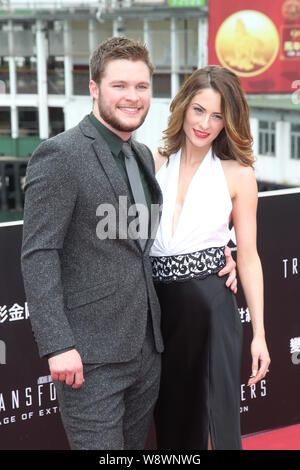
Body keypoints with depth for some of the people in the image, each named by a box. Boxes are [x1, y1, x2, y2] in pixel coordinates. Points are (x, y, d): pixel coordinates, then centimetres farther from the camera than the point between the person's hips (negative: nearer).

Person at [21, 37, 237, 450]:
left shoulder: (143, 155, 14)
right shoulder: (59, 155, -11)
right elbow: (39, 256, -15)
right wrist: (58, 345, -21)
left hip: (146, 347, 8)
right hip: (91, 353, -8)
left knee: (135, 444, 15)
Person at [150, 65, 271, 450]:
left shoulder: (238, 173, -2)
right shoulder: (154, 163, 4)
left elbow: (248, 256, -1)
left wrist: (259, 332, -3)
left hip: (211, 305, -3)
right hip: (158, 305, 3)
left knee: (218, 424, -1)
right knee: (171, 420, 15)